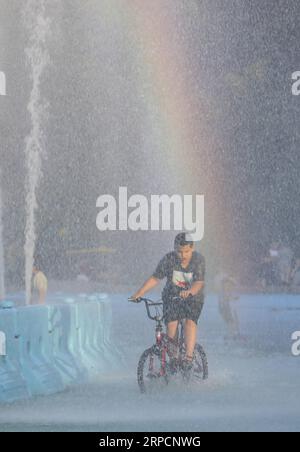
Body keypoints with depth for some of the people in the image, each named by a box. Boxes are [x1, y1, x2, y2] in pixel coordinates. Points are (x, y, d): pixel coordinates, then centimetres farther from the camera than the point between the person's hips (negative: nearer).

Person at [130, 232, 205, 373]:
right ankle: (173, 357, -8)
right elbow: (155, 278, -7)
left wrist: (189, 292, -46)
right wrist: (140, 292, -19)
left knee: (190, 321, -25)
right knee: (171, 324, -19)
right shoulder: (169, 259, -11)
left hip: (193, 299, -1)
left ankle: (188, 357, -32)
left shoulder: (199, 260, -14)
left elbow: (199, 283, -24)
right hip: (172, 297, 1)